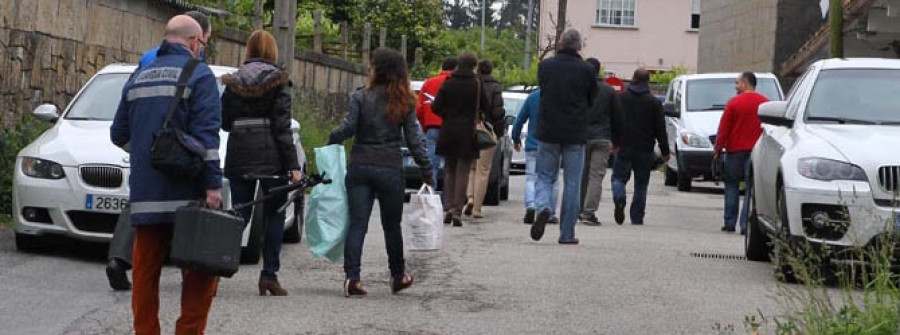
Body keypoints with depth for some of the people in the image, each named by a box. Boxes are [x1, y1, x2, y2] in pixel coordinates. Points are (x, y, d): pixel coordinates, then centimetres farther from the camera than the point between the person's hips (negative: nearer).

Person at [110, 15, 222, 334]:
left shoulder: (139, 78, 16)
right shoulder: (199, 75, -4)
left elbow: (118, 134, 21)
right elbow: (206, 135, -14)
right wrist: (213, 185, -17)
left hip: (145, 195, 6)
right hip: (185, 193, -6)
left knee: (146, 271, 8)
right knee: (199, 269, 1)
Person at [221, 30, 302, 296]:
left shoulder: (233, 82, 6)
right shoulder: (278, 81, -4)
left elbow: (224, 122, 10)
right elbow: (282, 126, -9)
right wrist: (293, 164, -8)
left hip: (239, 156, 3)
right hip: (271, 157, -3)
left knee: (239, 215, 9)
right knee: (274, 216, 7)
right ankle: (269, 274, 3)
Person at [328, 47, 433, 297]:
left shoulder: (361, 97, -4)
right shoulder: (405, 103, 0)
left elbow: (348, 128, -12)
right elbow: (414, 140, 0)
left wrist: (330, 143, 7)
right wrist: (427, 173, 5)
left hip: (360, 167, -1)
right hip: (391, 171, 1)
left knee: (357, 224, 0)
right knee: (392, 225, 15)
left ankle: (352, 277, -10)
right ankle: (398, 276, 28)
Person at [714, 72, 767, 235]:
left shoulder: (734, 102, -6)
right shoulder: (765, 103, 2)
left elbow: (724, 129, -5)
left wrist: (718, 148, 5)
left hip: (735, 149, -1)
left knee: (732, 186, 10)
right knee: (752, 188, 1)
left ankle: (729, 223, 10)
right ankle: (746, 225, -5)